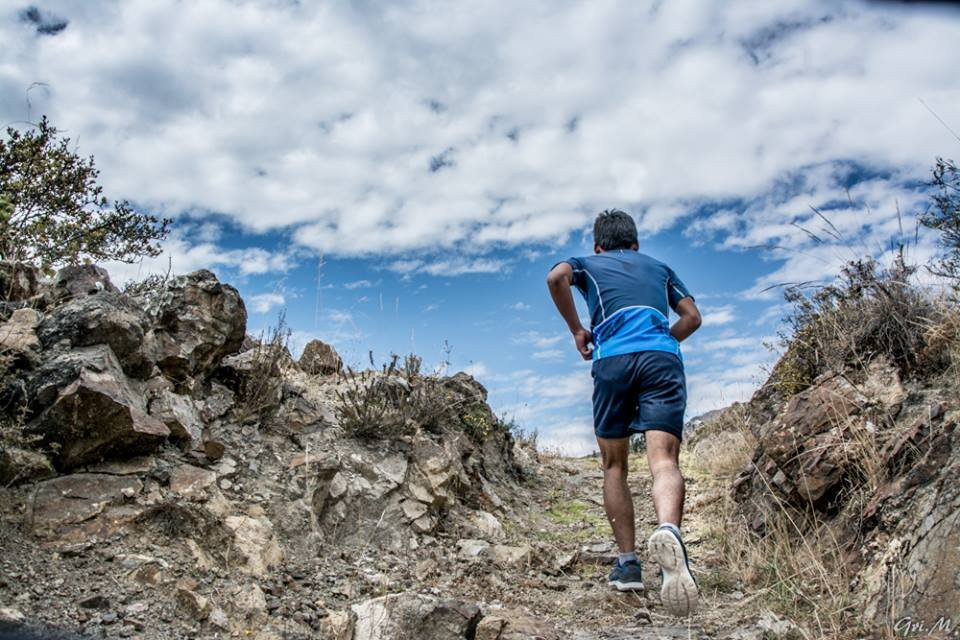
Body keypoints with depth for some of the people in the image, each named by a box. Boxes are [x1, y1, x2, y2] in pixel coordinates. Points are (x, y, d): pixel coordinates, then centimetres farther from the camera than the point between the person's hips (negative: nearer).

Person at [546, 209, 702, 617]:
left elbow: (556, 277, 0)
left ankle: (628, 563, 7)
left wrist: (576, 330, 9)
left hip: (613, 360, -1)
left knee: (614, 467, 12)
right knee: (664, 460, -15)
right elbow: (692, 317, 24)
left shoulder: (589, 264, 24)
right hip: (664, 359, 1)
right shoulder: (659, 268, 32)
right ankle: (668, 532, -44)